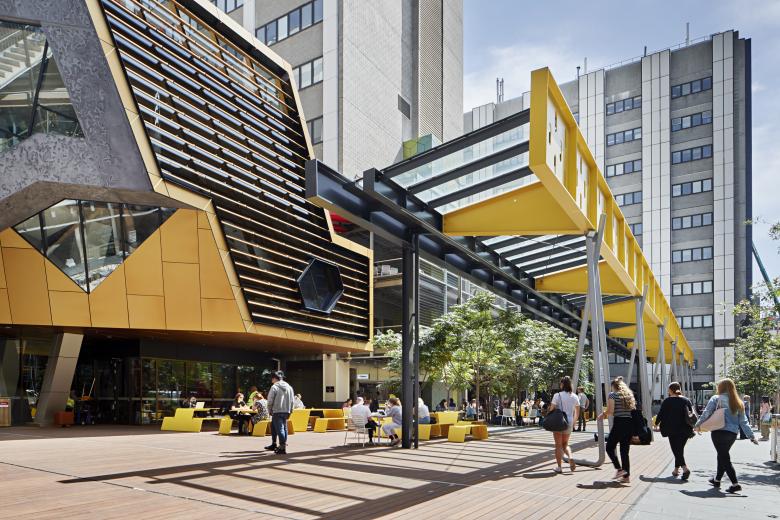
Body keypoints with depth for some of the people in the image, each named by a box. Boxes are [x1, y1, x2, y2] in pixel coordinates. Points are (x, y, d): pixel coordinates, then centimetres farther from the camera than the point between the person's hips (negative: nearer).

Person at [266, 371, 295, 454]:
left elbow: (270, 401, -9)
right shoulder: (289, 387, 9)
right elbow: (292, 400, 11)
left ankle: (283, 448, -10)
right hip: (286, 411, 7)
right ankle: (274, 445, 28)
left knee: (280, 429, -6)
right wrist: (289, 411, 16)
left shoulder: (274, 387, -9)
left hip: (277, 411, -7)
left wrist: (270, 411, 4)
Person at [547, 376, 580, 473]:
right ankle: (570, 458, -7)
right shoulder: (575, 397, 4)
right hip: (569, 423, 4)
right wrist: (573, 422, 23)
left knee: (558, 445, 5)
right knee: (565, 444, 20)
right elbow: (577, 412, 11)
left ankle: (559, 467, 6)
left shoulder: (557, 395, -11)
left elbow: (552, 409, -10)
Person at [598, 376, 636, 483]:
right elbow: (633, 410, 14)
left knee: (610, 447, 8)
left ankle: (619, 469, -6)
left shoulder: (612, 395, -3)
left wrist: (603, 414, 8)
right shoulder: (629, 394, 15)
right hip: (630, 424, 6)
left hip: (619, 424, -6)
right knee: (625, 451, 10)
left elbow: (610, 411, -11)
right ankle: (626, 476, 8)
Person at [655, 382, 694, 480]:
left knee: (676, 450, -3)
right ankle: (676, 469, 23)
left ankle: (685, 467, -22)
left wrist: (657, 423, 17)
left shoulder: (667, 401, -4)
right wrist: (691, 427, 21)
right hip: (685, 430, 4)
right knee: (680, 449, 16)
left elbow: (661, 414, -1)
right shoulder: (686, 400, 6)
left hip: (672, 430, -4)